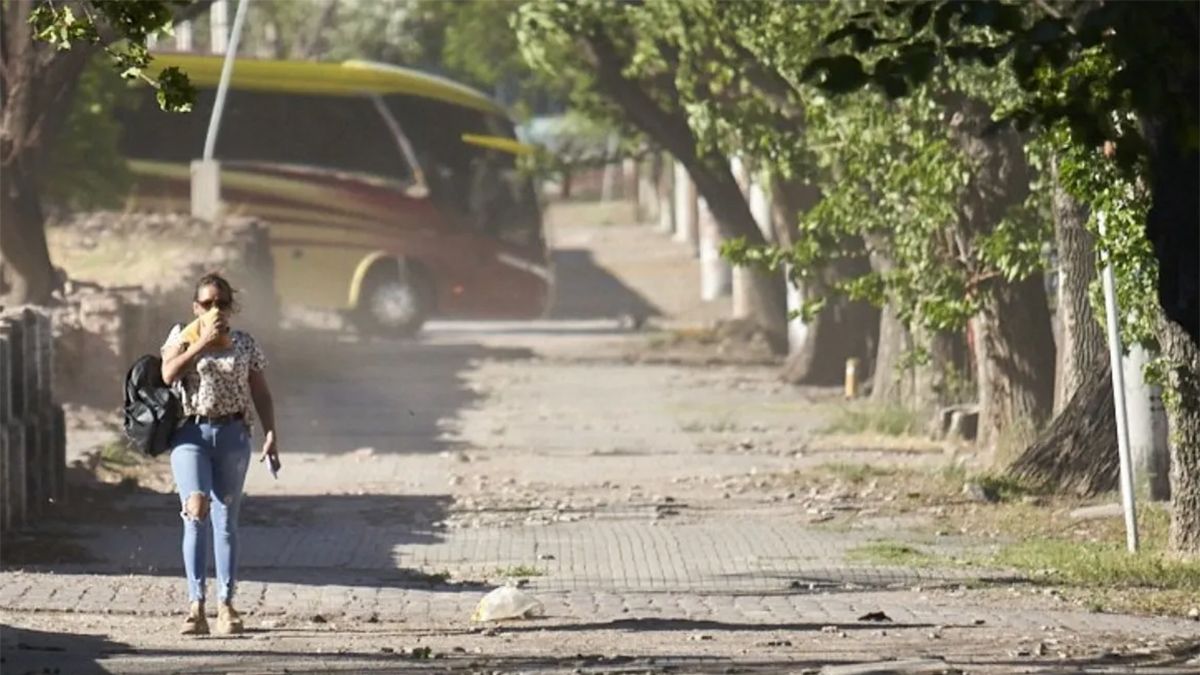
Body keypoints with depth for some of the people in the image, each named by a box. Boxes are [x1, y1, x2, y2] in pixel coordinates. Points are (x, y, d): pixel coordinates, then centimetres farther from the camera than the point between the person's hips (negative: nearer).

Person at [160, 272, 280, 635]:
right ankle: (196, 603, -17)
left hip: (232, 434, 2)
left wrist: (270, 434, -1)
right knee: (196, 512, -17)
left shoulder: (245, 344, 10)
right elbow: (169, 374, -11)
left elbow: (260, 393, 10)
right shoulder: (182, 336, 6)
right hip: (190, 432, -2)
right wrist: (203, 342, -15)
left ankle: (225, 605, 10)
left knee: (225, 520, 5)